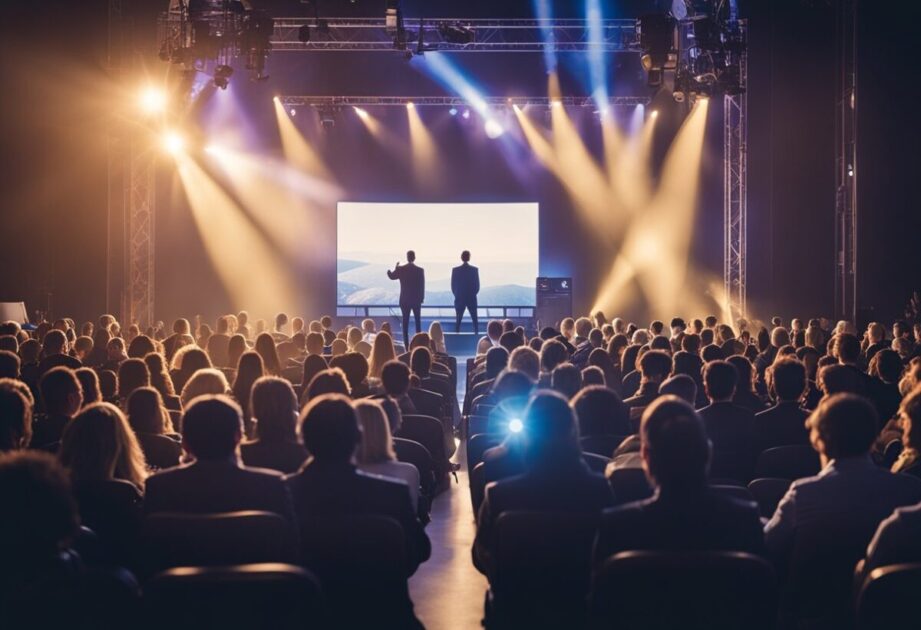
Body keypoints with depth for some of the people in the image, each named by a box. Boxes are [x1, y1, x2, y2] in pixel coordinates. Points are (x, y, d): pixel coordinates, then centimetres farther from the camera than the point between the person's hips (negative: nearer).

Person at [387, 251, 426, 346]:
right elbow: (422, 286, -5)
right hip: (416, 299, -1)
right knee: (418, 321, 11)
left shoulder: (400, 269, -7)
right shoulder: (420, 270, -9)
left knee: (405, 322, 6)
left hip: (404, 300, 1)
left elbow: (391, 276, 11)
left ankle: (406, 344, 2)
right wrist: (422, 298, 6)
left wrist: (395, 267, 26)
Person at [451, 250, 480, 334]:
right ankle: (476, 333, 0)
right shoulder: (474, 269, -4)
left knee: (458, 319, 4)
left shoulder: (455, 270, -4)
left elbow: (453, 286, 0)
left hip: (459, 299, 0)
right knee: (474, 319, 6)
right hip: (472, 298, 0)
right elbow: (477, 285, 0)